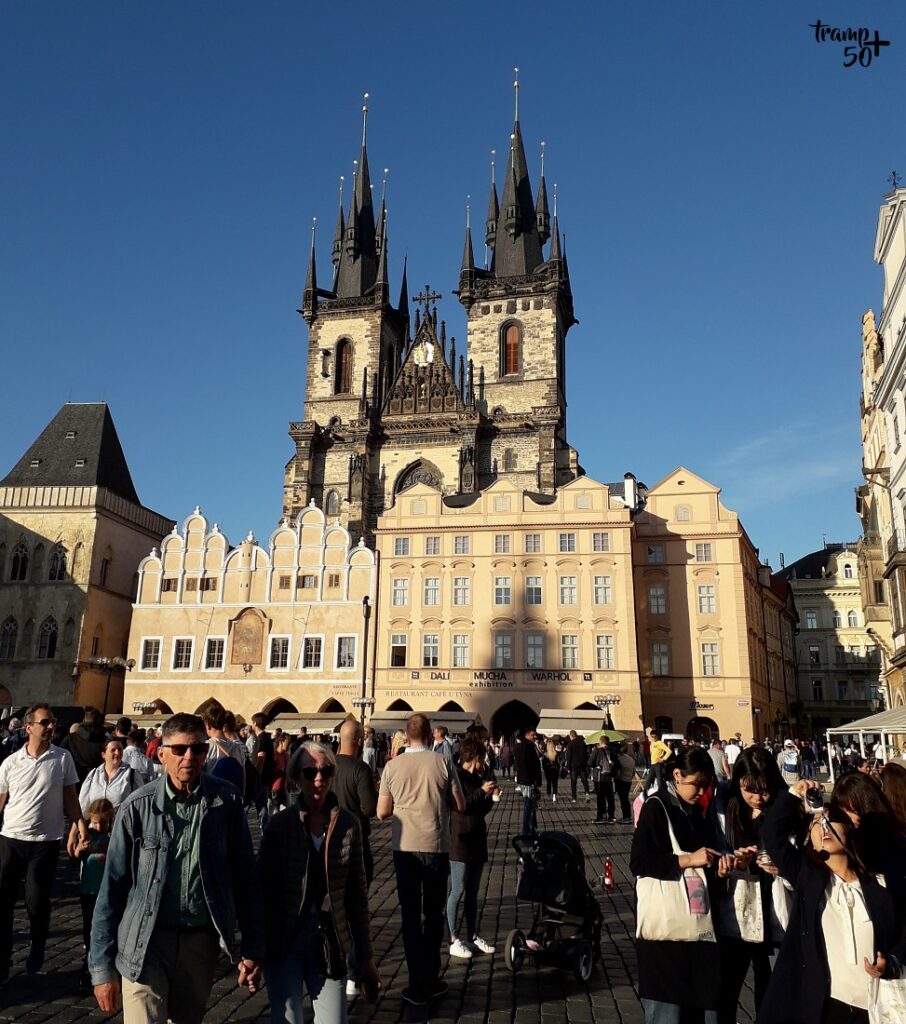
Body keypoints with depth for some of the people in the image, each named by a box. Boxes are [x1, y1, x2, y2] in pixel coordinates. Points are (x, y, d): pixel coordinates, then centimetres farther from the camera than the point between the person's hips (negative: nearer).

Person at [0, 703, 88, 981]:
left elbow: (70, 797, 2)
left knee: (37, 902, 4)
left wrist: (81, 826, -7)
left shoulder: (63, 758, -3)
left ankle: (37, 950, 30)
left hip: (45, 841, -1)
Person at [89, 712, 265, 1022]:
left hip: (201, 942, 2)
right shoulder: (138, 807, -9)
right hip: (145, 943, -2)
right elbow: (112, 886, -4)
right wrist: (103, 966, -4)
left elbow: (244, 876, -1)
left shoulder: (227, 800, -6)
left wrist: (252, 947, 0)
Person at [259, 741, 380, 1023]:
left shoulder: (348, 824, -4)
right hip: (284, 943, -1)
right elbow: (263, 888, -2)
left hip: (330, 943, 1)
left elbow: (357, 893, 1)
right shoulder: (280, 823, -7)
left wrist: (365, 956, 4)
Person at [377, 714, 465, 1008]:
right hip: (436, 847, 0)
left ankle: (417, 985, 13)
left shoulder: (393, 766, -6)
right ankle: (431, 981, 20)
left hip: (405, 848, 1)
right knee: (433, 915, 15)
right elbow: (460, 805, -2)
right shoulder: (442, 763, -9)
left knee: (410, 915, 11)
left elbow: (382, 812, -1)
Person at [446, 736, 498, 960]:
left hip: (477, 840, 8)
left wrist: (491, 796, 2)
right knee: (458, 890, -4)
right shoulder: (456, 776, -11)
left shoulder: (477, 777, 12)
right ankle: (454, 941, 2)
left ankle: (473, 937, 20)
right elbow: (460, 805, -21)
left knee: (473, 891, 13)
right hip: (460, 841, -8)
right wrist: (482, 791, -20)